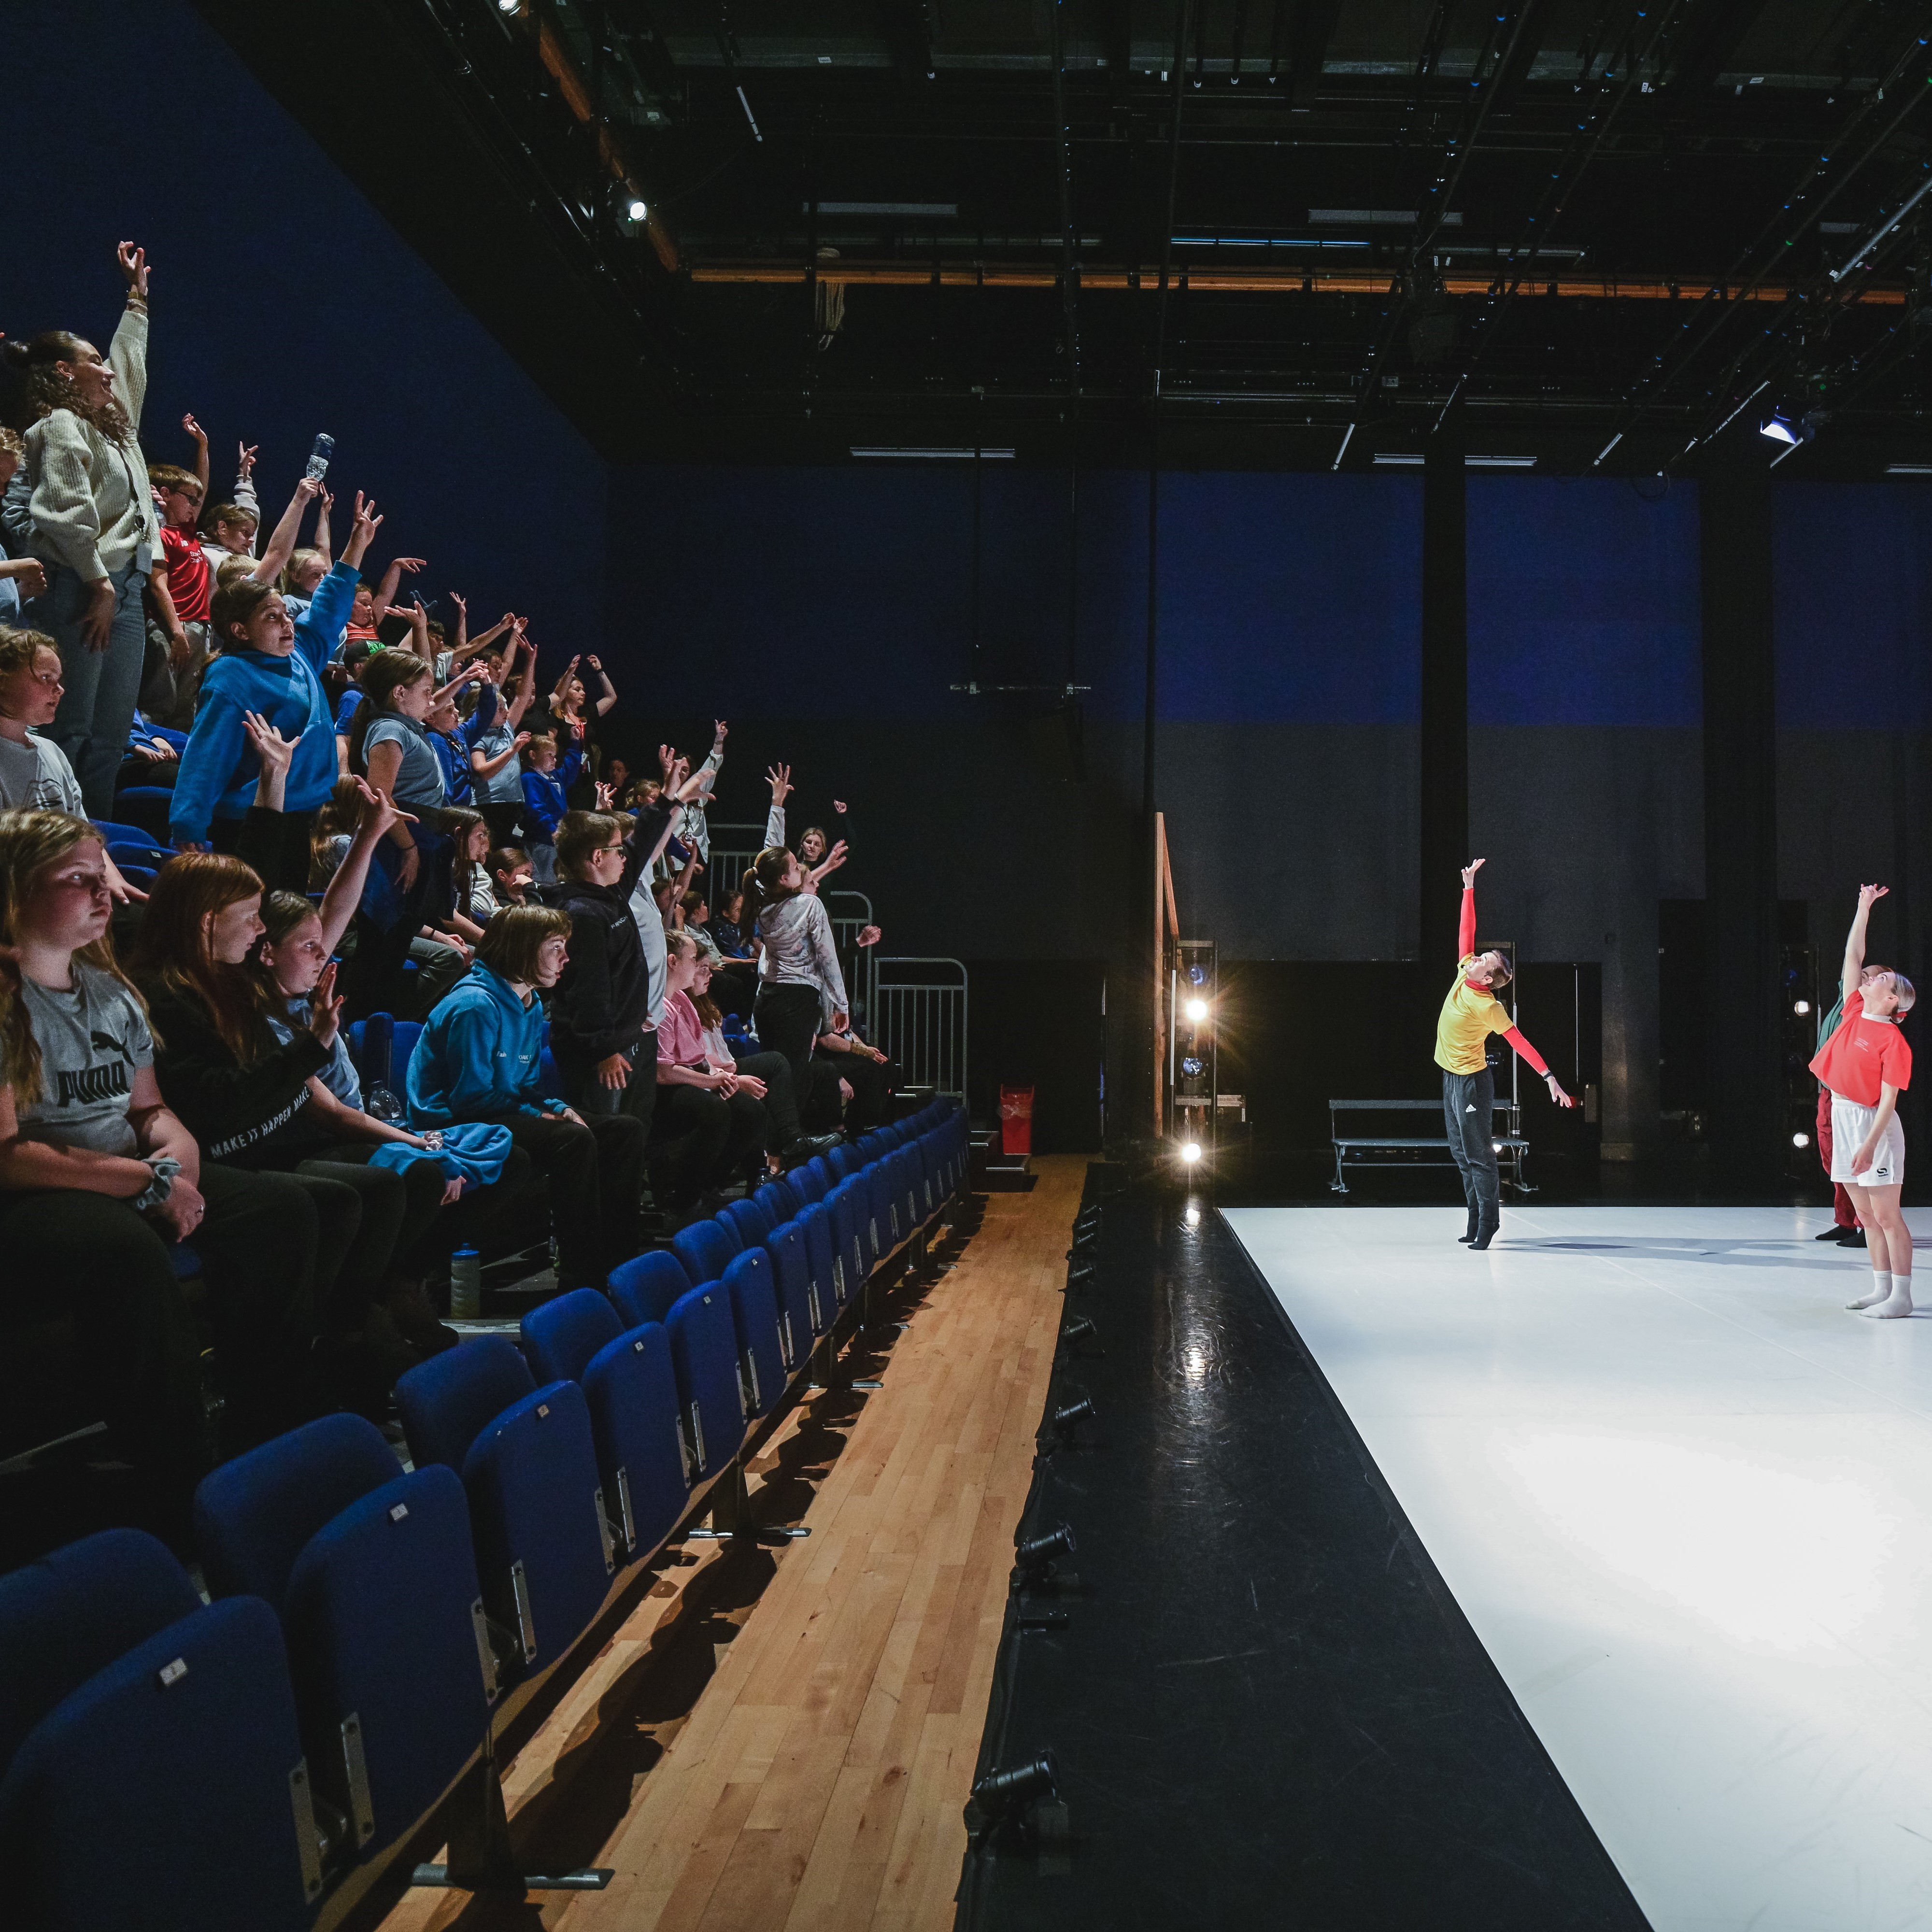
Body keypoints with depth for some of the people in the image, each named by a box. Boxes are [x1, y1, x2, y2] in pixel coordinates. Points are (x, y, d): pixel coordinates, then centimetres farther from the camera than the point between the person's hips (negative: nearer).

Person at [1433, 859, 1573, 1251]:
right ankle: (1476, 1221, 20)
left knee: (1478, 1156, -5)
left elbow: (1521, 1042, -22)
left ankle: (1488, 1227, 0)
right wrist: (1469, 887, 6)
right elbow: (1467, 930, 5)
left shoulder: (1489, 1007, -21)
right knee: (1462, 1153, 13)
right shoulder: (1464, 972, -2)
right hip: (1451, 1077, 9)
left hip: (1472, 1082, -8)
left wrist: (1550, 1077, -28)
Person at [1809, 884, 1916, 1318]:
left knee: (1886, 1214, -3)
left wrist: (1870, 1144, -22)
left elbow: (1889, 1098, -15)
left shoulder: (1893, 1040, -11)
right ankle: (1881, 1288, 19)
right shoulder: (1854, 1012, 8)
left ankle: (1901, 1296, 2)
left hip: (1872, 1123, -7)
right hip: (1842, 1118, 7)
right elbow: (1853, 956, 14)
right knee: (1866, 1215, 12)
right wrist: (1864, 907, 13)